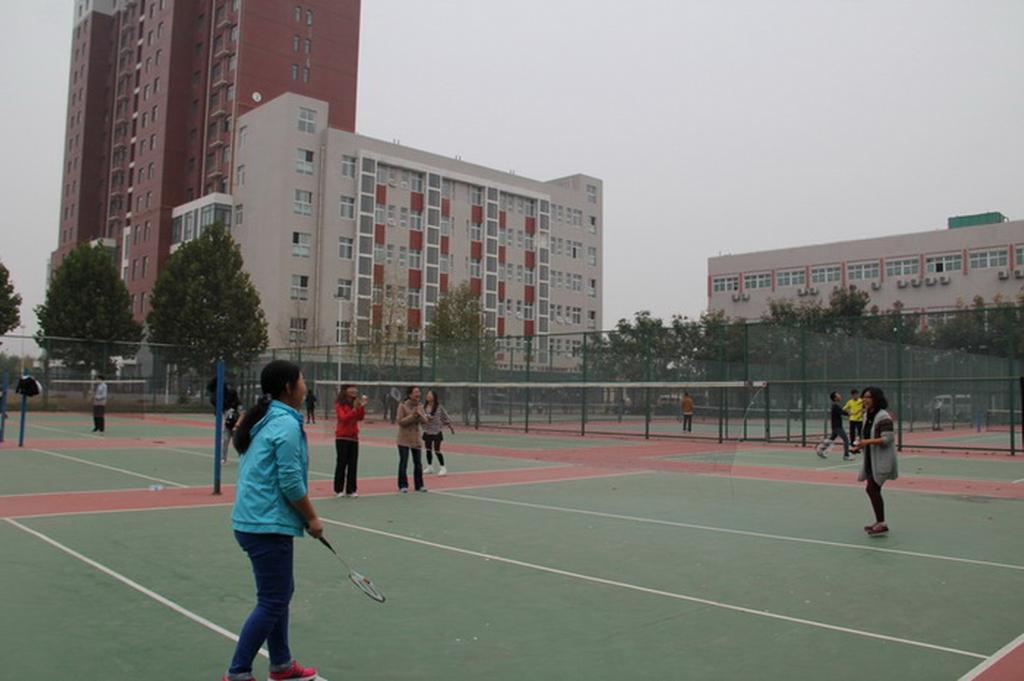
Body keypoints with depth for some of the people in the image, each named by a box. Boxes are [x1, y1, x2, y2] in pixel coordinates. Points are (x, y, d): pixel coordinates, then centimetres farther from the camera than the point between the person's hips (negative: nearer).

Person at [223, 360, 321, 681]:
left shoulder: (265, 420, 10)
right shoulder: (286, 424, -18)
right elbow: (291, 482, -20)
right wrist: (312, 518, -8)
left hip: (254, 520, 10)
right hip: (268, 525, -10)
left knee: (279, 593, 19)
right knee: (272, 602, 0)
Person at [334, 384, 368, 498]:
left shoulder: (355, 403, 8)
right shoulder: (340, 405, -6)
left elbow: (361, 417, -1)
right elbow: (344, 418, -18)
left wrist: (362, 406, -13)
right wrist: (354, 409, -26)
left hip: (353, 437, 5)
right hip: (342, 437, -5)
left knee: (353, 464, 4)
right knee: (341, 463, 0)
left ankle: (351, 489, 10)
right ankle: (338, 489, 8)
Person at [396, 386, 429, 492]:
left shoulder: (420, 406, 6)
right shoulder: (403, 406, -8)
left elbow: (425, 421, 1)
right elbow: (400, 422, -13)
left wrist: (420, 415, -18)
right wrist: (412, 416, -21)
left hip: (416, 440, 5)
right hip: (404, 440, -4)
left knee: (418, 463, 7)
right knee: (403, 463, 0)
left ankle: (419, 485, 17)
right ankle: (403, 485, 10)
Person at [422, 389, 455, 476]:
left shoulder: (439, 407, -8)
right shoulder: (425, 407, 1)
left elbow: (445, 417, 0)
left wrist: (450, 427, 7)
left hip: (436, 432, -4)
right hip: (427, 431, 4)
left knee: (437, 450, -6)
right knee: (428, 449, 11)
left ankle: (442, 468, 4)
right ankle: (429, 467, 26)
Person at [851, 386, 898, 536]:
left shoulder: (883, 416, -17)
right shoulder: (868, 416, 11)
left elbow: (887, 438, -22)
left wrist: (868, 442, -28)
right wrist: (861, 444, 4)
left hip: (882, 460, -9)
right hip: (871, 460, 9)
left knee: (871, 489, -11)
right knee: (873, 490, 12)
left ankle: (881, 523, -3)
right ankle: (879, 522, 22)